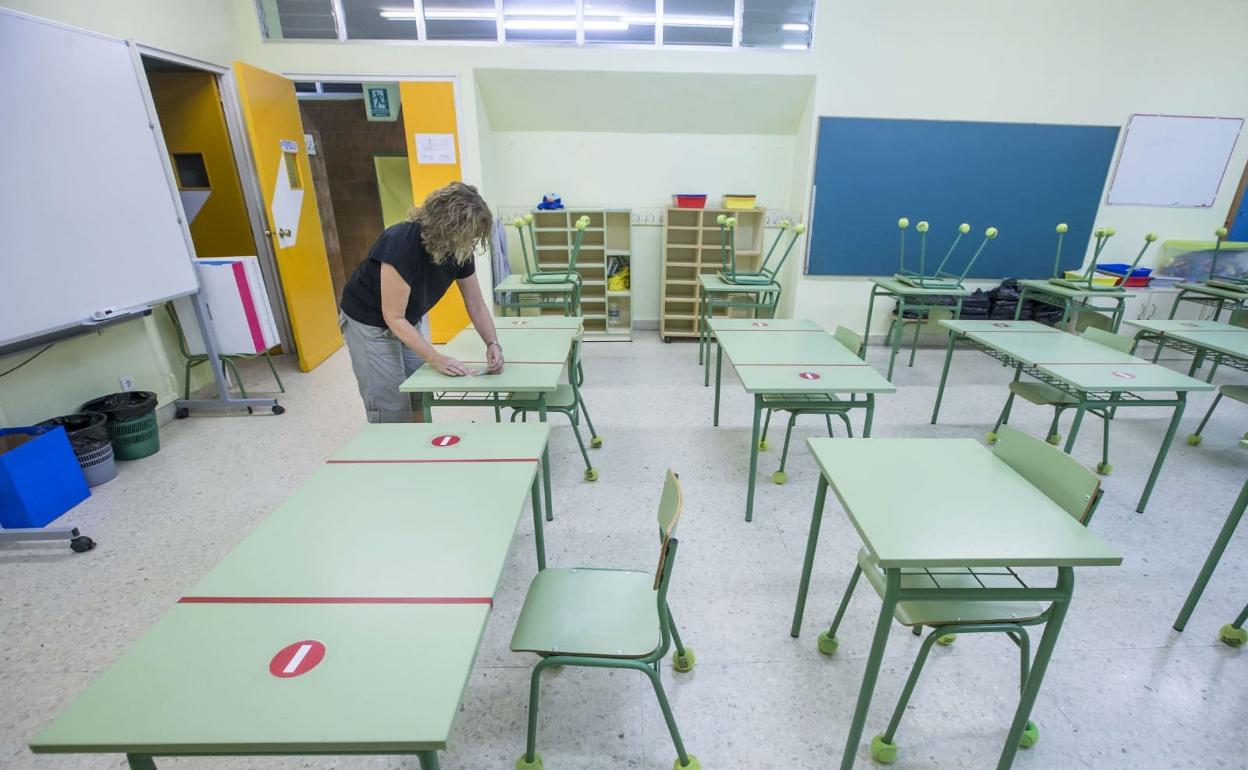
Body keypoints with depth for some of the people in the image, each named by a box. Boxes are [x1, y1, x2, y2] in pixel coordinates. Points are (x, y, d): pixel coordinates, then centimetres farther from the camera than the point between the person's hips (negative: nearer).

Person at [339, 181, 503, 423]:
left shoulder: (460, 250, -16)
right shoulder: (401, 245, -34)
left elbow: (476, 304, -7)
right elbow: (394, 318, -29)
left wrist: (493, 343, -23)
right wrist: (436, 359, -34)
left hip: (413, 320, 6)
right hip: (370, 322, -6)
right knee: (392, 412, -4)